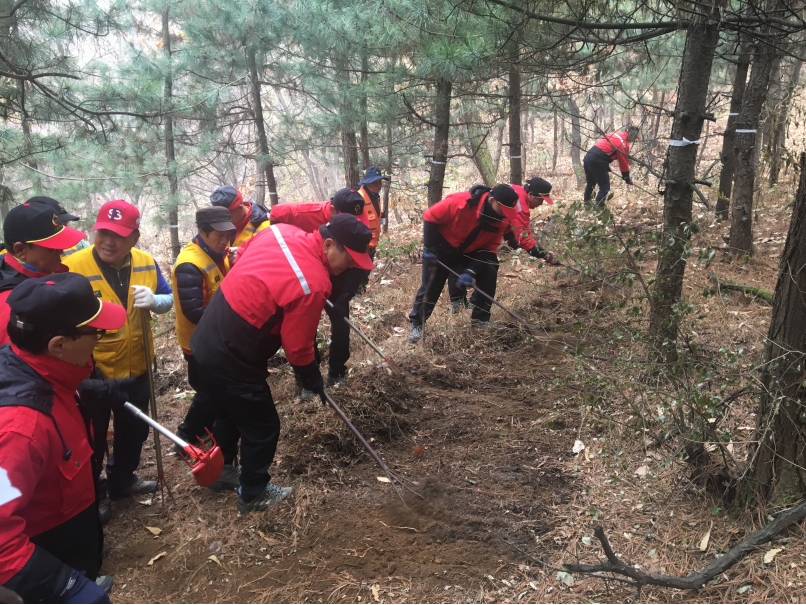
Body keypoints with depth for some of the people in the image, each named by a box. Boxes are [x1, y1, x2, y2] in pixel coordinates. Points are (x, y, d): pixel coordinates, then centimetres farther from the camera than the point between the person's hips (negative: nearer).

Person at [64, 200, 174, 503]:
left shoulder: (146, 263, -6)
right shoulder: (73, 267, -21)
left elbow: (167, 299, 4)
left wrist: (153, 300, -19)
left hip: (136, 367, 5)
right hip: (92, 373, -5)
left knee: (134, 430, 23)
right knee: (92, 438, 13)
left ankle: (122, 480, 48)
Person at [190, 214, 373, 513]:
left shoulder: (281, 231, -4)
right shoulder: (315, 284, -25)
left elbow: (240, 257, 13)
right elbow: (297, 346, -15)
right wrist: (314, 381, 3)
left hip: (208, 338, 9)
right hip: (233, 358, -9)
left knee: (230, 410, 30)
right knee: (262, 427, 11)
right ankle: (254, 494, 30)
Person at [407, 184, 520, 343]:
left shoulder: (502, 220, -18)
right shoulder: (459, 202, -35)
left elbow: (489, 248, -14)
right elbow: (430, 217, -24)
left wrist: (470, 271, -26)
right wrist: (430, 248, -23)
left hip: (471, 252, 5)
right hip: (442, 248, -5)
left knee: (489, 273, -9)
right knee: (431, 286, -5)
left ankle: (480, 318, 5)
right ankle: (416, 324, 12)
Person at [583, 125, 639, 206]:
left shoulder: (615, 134, 20)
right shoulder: (623, 143, -5)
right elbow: (624, 162, -2)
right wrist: (627, 178, 8)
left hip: (588, 157, 9)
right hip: (598, 161, -9)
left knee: (590, 183, 24)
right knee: (605, 187, -1)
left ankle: (586, 203, 35)